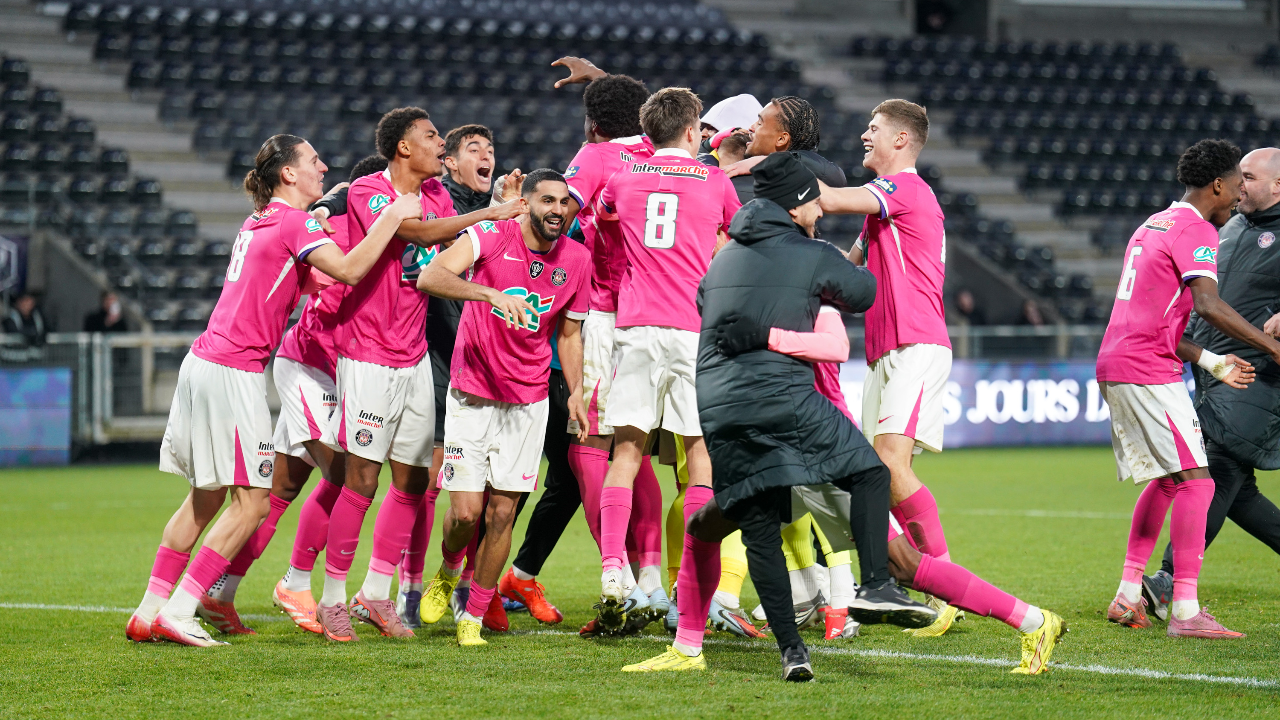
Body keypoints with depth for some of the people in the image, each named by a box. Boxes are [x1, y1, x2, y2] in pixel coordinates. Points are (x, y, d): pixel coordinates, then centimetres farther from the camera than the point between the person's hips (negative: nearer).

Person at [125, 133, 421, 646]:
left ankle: (148, 612, 15)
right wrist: (393, 216, -12)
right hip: (234, 373, -9)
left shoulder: (261, 221, 17)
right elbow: (348, 270, -22)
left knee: (206, 497, 15)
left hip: (204, 361, 9)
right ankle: (176, 612, -6)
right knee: (252, 502, -4)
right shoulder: (293, 223, -10)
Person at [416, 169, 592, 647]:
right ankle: (448, 572, 28)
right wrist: (491, 293, -42)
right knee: (466, 511, -6)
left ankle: (474, 616, 14)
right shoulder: (491, 237, -12)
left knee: (502, 512, 0)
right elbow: (429, 278, -28)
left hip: (528, 400, 3)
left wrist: (576, 391, -2)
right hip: (471, 395, -3)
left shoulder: (577, 259, 1)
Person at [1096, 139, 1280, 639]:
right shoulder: (1194, 229, -9)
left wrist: (1210, 362, 22)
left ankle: (1128, 597, 23)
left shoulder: (1153, 226, 22)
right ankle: (1185, 612, -18)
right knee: (1195, 480, -12)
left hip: (1115, 369, 10)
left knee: (1166, 480, 21)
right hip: (1148, 373, -10)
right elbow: (1207, 305, -23)